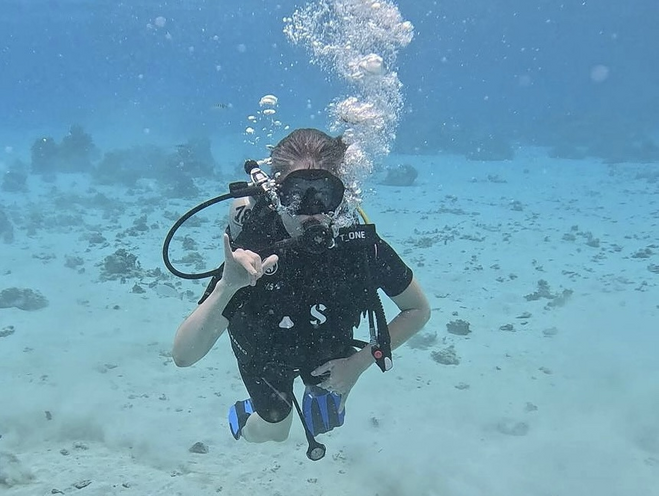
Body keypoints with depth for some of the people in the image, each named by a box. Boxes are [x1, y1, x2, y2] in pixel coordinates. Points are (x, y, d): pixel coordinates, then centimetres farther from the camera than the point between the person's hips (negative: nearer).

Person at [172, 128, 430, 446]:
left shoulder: (361, 245, -36)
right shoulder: (250, 255, -41)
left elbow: (418, 310, -18)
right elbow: (183, 356, -45)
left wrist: (360, 362, -23)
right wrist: (226, 286, -60)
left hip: (330, 345, 2)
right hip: (264, 351, -2)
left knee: (326, 422, 23)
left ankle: (318, 391, 56)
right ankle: (244, 414, 47)